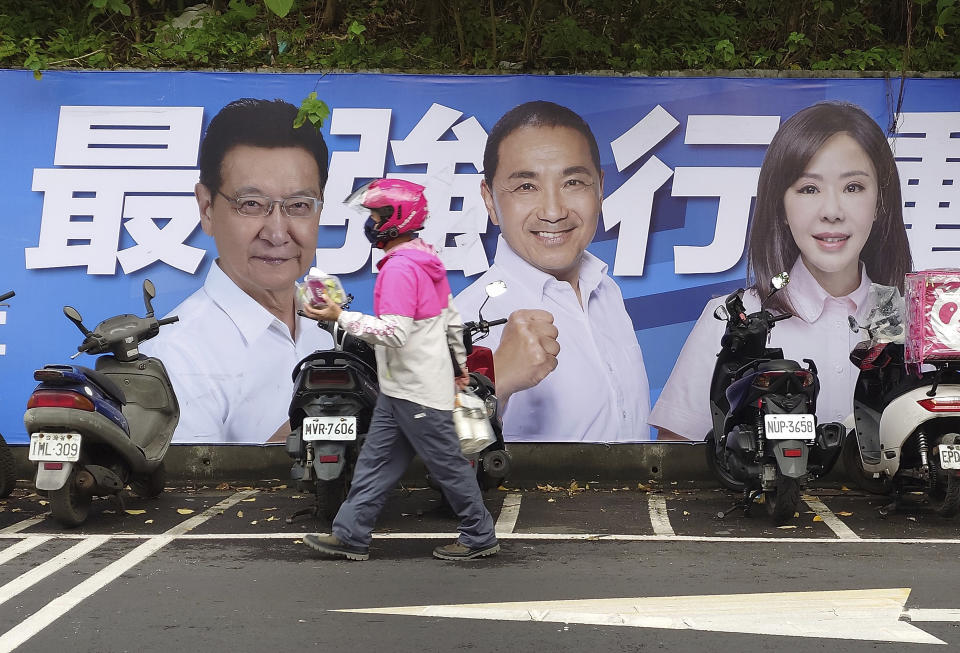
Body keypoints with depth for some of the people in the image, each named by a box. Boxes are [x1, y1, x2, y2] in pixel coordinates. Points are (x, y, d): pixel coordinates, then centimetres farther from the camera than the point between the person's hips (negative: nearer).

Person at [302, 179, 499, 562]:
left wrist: (340, 317, -24)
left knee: (446, 463, 2)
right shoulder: (425, 259, 12)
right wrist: (460, 362, 28)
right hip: (400, 388, 10)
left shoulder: (399, 268, -20)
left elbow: (395, 332, -28)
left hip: (416, 392, -10)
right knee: (374, 461, 12)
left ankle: (479, 537, 14)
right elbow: (452, 318, 18)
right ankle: (350, 535, 17)